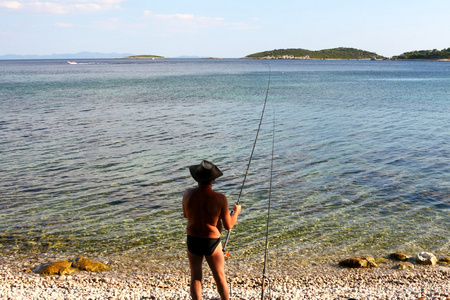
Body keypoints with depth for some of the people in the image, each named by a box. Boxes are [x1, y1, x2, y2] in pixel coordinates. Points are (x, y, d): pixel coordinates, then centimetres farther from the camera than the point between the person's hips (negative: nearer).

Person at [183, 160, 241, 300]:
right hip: (212, 243, -2)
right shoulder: (220, 199, -21)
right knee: (220, 278, 15)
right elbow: (228, 226, -11)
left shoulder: (188, 194, -13)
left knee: (195, 277, 18)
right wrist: (236, 212, 7)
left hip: (192, 241, 3)